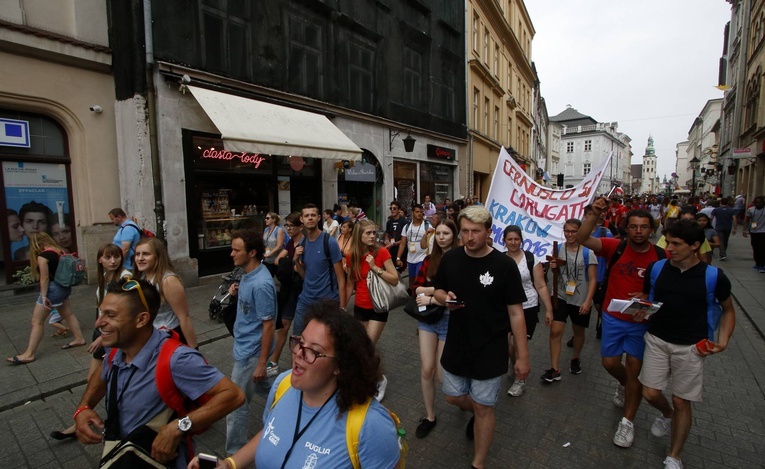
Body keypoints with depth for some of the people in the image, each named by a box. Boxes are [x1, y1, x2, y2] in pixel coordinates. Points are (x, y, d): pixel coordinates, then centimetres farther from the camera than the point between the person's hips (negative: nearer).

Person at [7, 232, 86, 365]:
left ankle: (29, 354, 4)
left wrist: (44, 296, -16)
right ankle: (79, 339, 26)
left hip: (53, 288, -8)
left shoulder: (42, 256, -16)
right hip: (64, 287, 9)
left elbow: (44, 278, -18)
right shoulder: (59, 250, 6)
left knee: (37, 321, -1)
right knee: (68, 314, 19)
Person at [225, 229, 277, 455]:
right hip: (244, 344, 9)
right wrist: (237, 292, -4)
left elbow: (268, 326, -24)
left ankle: (234, 453, 22)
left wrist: (262, 363, -20)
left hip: (250, 350, -9)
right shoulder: (248, 274, -1)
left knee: (236, 403, 4)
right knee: (263, 385, 27)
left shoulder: (261, 284, -29)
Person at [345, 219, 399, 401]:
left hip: (378, 308, -4)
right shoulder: (352, 257, -1)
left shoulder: (381, 252, -13)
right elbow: (349, 284, 7)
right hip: (359, 308, 4)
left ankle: (380, 380, 19)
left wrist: (375, 267, -24)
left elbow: (395, 280, -16)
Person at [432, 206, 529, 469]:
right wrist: (446, 299, -15)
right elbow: (438, 291, 9)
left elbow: (516, 312, -11)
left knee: (483, 408, 10)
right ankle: (475, 412, 54)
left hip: (490, 351, -4)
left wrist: (523, 356, -10)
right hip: (456, 346, 4)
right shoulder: (450, 259, -5)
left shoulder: (504, 265, -16)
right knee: (453, 397, 20)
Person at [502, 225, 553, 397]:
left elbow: (541, 286, -4)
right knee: (508, 346, 7)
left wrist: (549, 309, -5)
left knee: (519, 346, -1)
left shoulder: (531, 259, -7)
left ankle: (520, 380, 22)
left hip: (528, 309, -2)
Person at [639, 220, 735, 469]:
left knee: (681, 402, 6)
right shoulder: (656, 268, -5)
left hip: (691, 346, -2)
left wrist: (723, 340, -8)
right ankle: (668, 416, 41)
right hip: (657, 339, 2)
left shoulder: (713, 276, -11)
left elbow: (728, 310, 5)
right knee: (650, 393, 3)